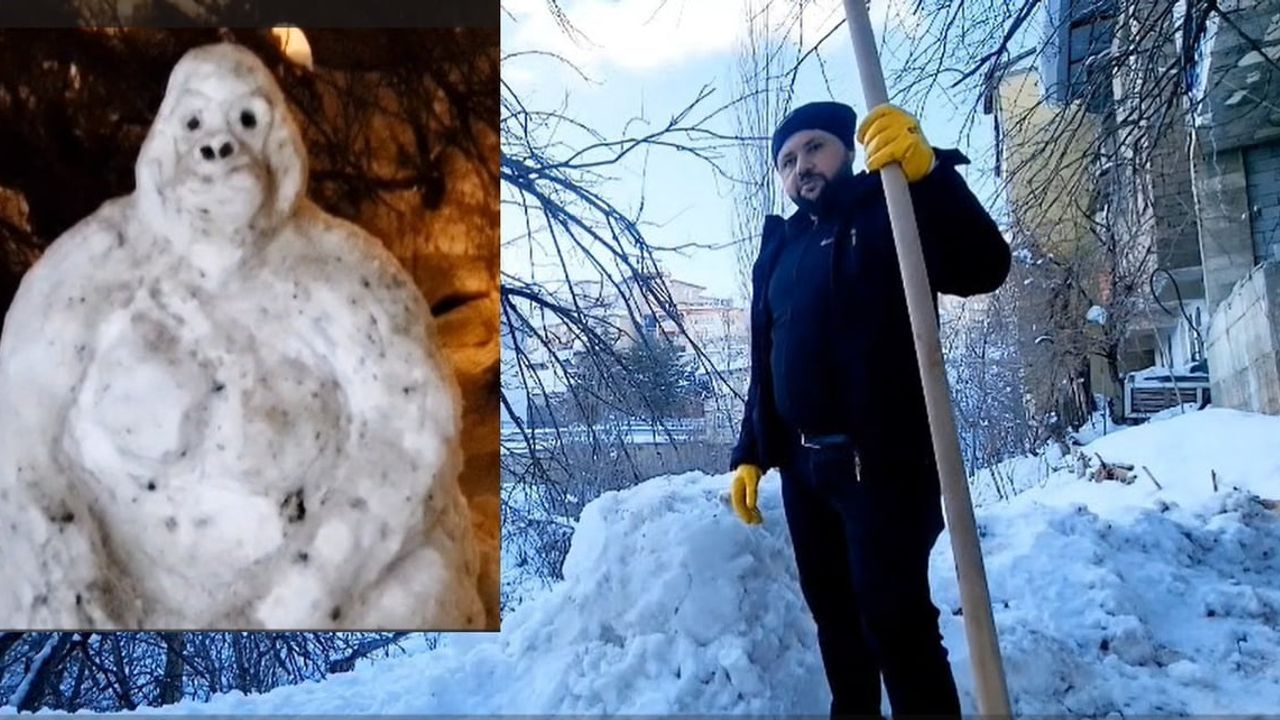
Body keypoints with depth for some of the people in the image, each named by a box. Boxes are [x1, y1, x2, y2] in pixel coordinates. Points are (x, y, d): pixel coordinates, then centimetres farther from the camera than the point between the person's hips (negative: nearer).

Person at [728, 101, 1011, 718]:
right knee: (833, 612, 14)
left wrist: (926, 171, -32)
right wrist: (750, 454, 10)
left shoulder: (892, 214, 0)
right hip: (802, 466, 7)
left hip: (886, 460, -6)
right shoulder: (777, 251, 17)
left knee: (894, 615, -10)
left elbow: (983, 268, -19)